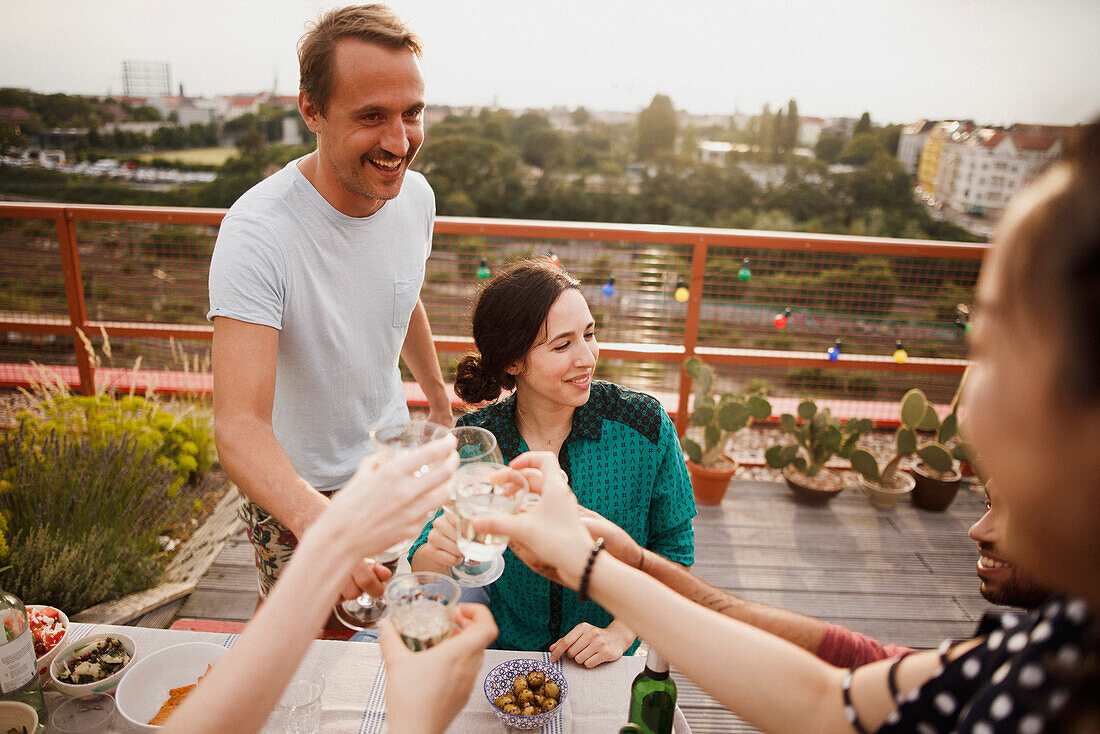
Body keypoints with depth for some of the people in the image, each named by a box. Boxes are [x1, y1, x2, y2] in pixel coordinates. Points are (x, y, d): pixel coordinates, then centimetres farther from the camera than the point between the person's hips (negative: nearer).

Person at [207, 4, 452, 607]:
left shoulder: (416, 195, -11)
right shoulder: (258, 231, -31)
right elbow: (238, 425, -38)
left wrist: (438, 397, 19)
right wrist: (315, 518, -57)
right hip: (293, 491, -5)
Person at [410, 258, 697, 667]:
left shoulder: (644, 425, -14)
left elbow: (673, 548, -2)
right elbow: (422, 577, -7)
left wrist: (621, 633, -13)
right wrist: (436, 555, -31)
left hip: (605, 666, 1)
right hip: (500, 654, 0)